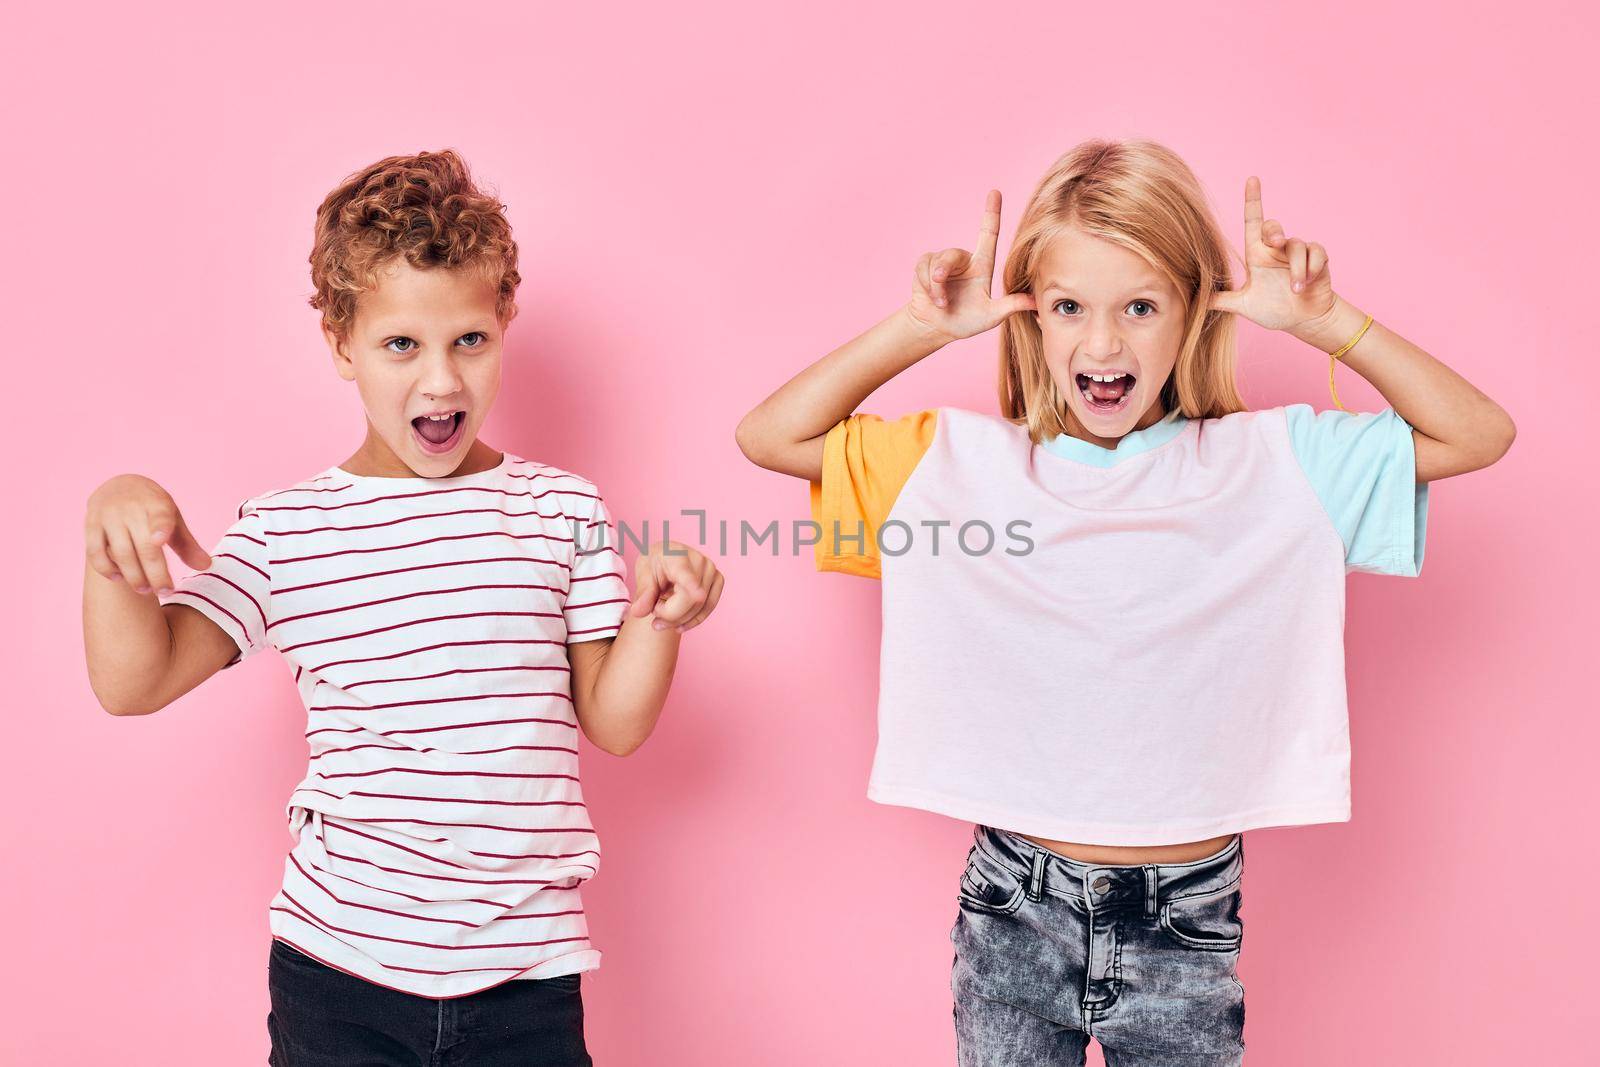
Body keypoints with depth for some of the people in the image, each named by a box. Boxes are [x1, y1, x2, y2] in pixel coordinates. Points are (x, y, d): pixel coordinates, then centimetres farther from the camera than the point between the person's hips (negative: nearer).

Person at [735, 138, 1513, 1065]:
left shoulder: (1273, 462, -3)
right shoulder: (967, 461, -2)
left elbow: (1478, 434, -1)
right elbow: (769, 435, -2)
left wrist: (1322, 320, -9)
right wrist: (921, 329, -9)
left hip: (1187, 920, 0)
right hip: (1015, 910, 0)